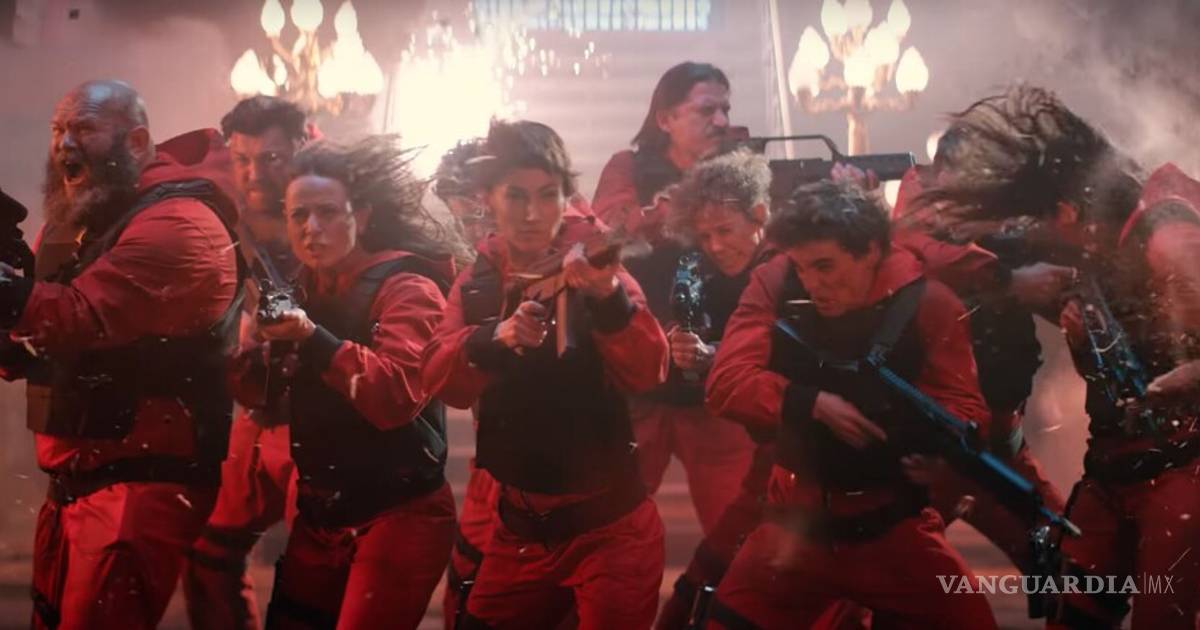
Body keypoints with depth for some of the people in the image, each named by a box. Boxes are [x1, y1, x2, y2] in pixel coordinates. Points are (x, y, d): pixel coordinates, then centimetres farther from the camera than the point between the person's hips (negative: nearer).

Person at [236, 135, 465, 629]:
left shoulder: (406, 288, -12)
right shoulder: (304, 290, 10)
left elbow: (398, 397, -27)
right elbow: (263, 398, 8)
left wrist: (313, 339, -36)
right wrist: (252, 349, -13)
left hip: (397, 517, -7)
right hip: (319, 515, 7)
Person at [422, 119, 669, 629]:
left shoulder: (590, 266, -10)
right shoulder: (477, 281, 2)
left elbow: (647, 372, -23)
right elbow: (440, 380, -9)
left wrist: (607, 295, -41)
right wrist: (493, 337, -29)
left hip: (607, 525, -4)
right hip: (519, 525, 5)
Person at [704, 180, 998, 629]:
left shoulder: (928, 303, -11)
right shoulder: (776, 285, -9)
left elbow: (963, 407, -7)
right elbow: (726, 383, -14)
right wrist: (813, 403, -28)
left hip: (893, 527, -1)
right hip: (795, 523, 1)